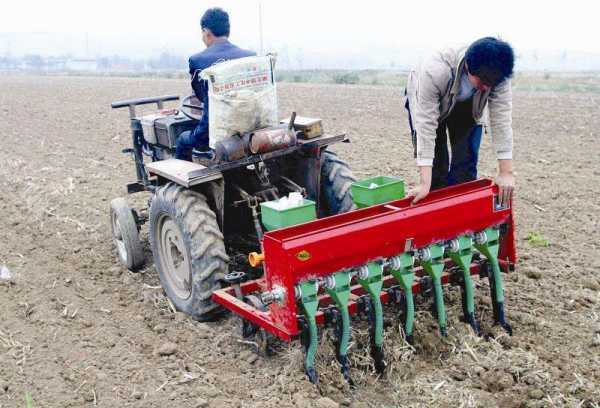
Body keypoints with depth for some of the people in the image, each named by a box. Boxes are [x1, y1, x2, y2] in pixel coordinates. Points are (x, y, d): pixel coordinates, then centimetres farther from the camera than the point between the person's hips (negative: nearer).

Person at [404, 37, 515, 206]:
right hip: (425, 101, -2)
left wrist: (506, 173, -37)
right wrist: (425, 183, -47)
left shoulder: (497, 75, -33)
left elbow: (501, 120, -32)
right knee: (436, 167, -7)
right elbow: (426, 124, -44)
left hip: (466, 107, 3)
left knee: (466, 167, -6)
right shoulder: (435, 72, -43)